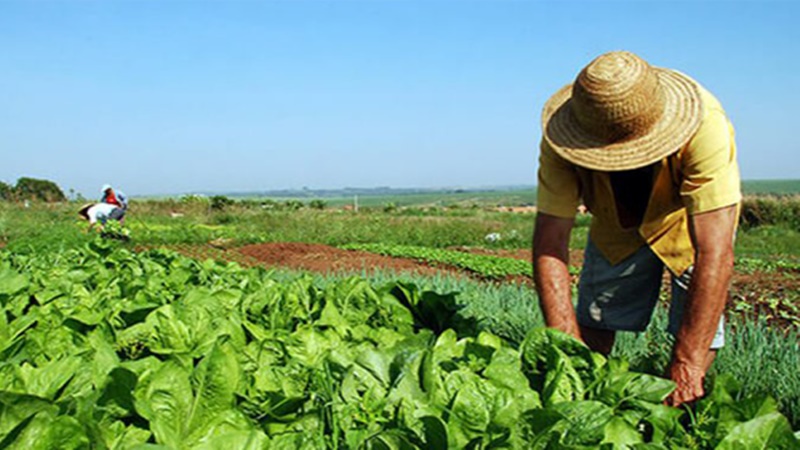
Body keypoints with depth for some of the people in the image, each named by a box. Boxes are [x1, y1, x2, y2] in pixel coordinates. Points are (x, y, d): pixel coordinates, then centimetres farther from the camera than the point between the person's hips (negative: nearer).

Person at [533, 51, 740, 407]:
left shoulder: (704, 126, -42)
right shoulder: (562, 144, -33)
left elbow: (715, 254, -43)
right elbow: (550, 242, -31)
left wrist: (685, 367, -46)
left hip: (693, 217, -2)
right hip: (618, 223, 2)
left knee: (698, 329, -13)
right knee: (594, 322, 0)